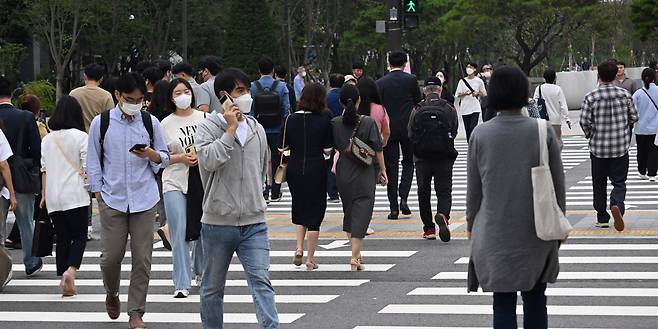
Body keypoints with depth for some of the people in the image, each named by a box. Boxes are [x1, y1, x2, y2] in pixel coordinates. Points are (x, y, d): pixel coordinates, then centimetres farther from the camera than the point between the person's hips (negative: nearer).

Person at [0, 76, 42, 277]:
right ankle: (31, 263, 25)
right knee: (26, 223, 15)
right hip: (23, 179, 1)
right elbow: (37, 149, -7)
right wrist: (34, 170, 7)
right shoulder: (26, 118, -9)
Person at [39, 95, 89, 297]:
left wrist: (44, 194, 19)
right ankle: (70, 270, -21)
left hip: (53, 197, 4)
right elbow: (87, 167, -7)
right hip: (75, 195, -4)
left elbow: (44, 170, 12)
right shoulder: (81, 137, -5)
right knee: (79, 236, 1)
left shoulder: (47, 139, 9)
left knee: (62, 238, 10)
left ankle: (64, 281, 8)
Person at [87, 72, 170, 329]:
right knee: (111, 256, 0)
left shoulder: (151, 122, 5)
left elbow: (164, 158, 11)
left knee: (142, 258, -1)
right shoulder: (101, 123, 1)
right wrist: (98, 192, 2)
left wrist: (151, 154, -11)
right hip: (112, 199, -1)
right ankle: (112, 294, 30)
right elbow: (93, 161, 8)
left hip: (144, 199, 1)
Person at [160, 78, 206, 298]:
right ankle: (182, 284, -6)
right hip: (175, 183, -2)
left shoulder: (204, 118, 5)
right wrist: (181, 158, -12)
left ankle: (201, 272, 34)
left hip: (202, 181, 2)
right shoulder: (166, 124, 2)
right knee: (179, 233, -8)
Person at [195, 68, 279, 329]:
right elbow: (209, 160, -24)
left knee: (261, 282, -10)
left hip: (254, 222, 2)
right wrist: (231, 128, -17)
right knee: (213, 287, 11)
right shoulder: (208, 127, -5)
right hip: (218, 222, -2)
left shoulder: (257, 129, 9)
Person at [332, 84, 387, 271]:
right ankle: (355, 257, -12)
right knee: (361, 213, -2)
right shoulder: (368, 122, -10)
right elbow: (378, 149, -5)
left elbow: (332, 147, 4)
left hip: (343, 173, 3)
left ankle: (356, 253, 24)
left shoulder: (335, 123, -4)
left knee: (349, 211, 18)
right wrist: (382, 169, 6)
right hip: (364, 173, -3)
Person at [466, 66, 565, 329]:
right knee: (535, 300, 15)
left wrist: (472, 224, 15)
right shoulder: (543, 132, -6)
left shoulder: (480, 134, -6)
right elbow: (558, 183, 0)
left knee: (503, 305, 5)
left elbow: (473, 187, 1)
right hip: (537, 232, 1)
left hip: (495, 234, -1)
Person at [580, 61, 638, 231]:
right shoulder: (624, 94, -2)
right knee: (619, 181, 6)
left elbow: (584, 121, -11)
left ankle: (602, 218, 17)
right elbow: (634, 117, 5)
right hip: (621, 147, 1)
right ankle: (616, 205, -23)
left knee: (599, 184, 12)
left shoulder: (591, 97, -9)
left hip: (598, 147, -1)